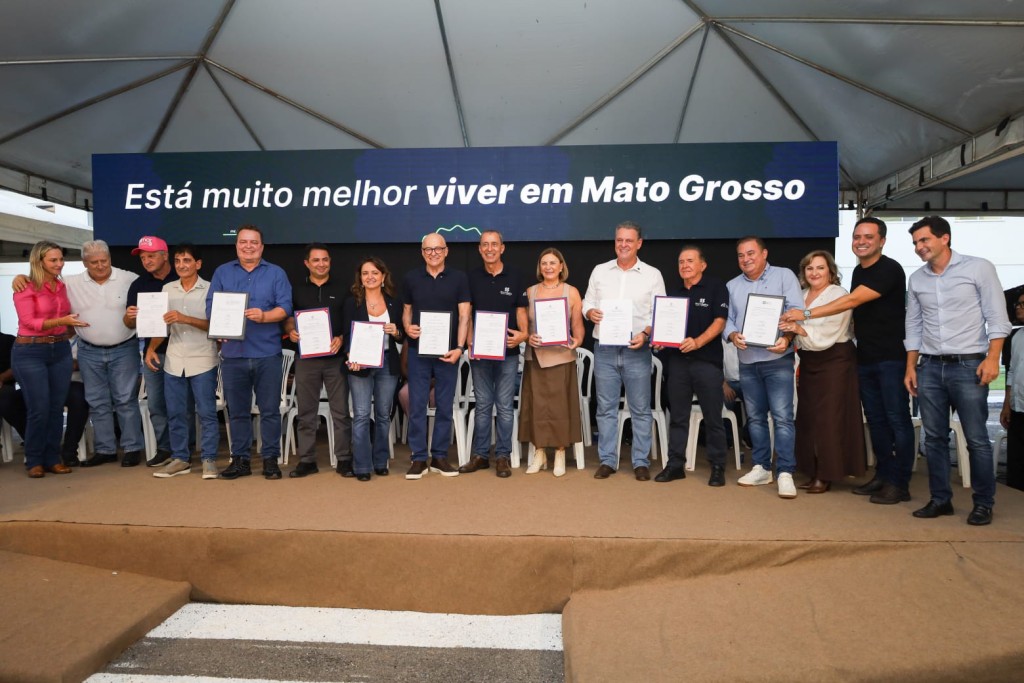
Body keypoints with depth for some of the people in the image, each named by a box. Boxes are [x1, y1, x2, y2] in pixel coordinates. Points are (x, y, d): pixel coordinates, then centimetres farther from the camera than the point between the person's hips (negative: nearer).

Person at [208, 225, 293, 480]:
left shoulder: (276, 273, 7)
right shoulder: (222, 272, 12)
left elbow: (285, 307, -3)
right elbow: (211, 306, 5)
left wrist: (264, 316, -21)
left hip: (267, 353, -2)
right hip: (233, 353, 2)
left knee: (270, 409, 3)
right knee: (237, 410, 8)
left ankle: (271, 459, 12)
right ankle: (240, 459, 18)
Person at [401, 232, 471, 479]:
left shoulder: (459, 278, 1)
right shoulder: (411, 278, 6)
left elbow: (464, 316, -3)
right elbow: (406, 310, 15)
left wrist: (459, 347, -13)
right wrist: (407, 327, -8)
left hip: (447, 351, -1)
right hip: (418, 351, 1)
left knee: (445, 406, 6)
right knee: (417, 405, 1)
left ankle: (439, 457, 17)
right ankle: (419, 458, 10)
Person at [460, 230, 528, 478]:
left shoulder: (515, 276, 3)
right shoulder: (472, 277, 6)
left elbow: (521, 309, 5)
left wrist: (523, 333, -14)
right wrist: (470, 343, -7)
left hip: (507, 350, -1)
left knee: (505, 406, 3)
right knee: (482, 405, 8)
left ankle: (503, 456, 12)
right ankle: (480, 455, 18)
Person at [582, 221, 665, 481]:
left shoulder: (652, 275, 4)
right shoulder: (600, 271, 9)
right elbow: (587, 303, 13)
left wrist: (645, 333, -15)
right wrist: (590, 312, -10)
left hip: (637, 350, -2)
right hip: (604, 348, 2)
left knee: (640, 409, 4)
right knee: (606, 408, 6)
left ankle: (641, 462, 15)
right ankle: (607, 460, 16)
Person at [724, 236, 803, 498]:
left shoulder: (784, 276, 1)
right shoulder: (732, 285, 14)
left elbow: (796, 311, -8)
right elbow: (727, 319, 10)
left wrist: (787, 338, -24)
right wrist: (733, 335, -12)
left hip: (777, 359, -5)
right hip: (747, 361, 5)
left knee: (782, 416, -9)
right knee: (755, 417, 11)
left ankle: (785, 473, -4)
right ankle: (761, 468, 21)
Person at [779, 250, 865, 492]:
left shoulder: (839, 295, -7)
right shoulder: (802, 295, 12)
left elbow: (828, 335, -19)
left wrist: (800, 329, -31)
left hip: (834, 360, -7)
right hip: (808, 361, 7)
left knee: (829, 418, -5)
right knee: (808, 417, 9)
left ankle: (827, 475, 4)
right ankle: (814, 472, 19)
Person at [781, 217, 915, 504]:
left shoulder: (889, 269, -13)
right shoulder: (858, 271, 14)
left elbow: (853, 301, -23)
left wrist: (807, 314, -26)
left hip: (891, 358, -8)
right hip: (866, 359, 8)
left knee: (897, 419, -2)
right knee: (875, 419, 11)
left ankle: (899, 483, 5)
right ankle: (882, 475, 20)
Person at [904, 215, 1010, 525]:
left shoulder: (978, 268, -2)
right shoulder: (916, 279, 10)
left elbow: (997, 317, -5)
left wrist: (992, 358, -14)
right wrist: (911, 367, 10)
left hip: (968, 365, -4)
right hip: (930, 367, 4)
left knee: (977, 439, 0)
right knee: (934, 437, 7)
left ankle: (984, 503, 14)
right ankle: (940, 499, 17)